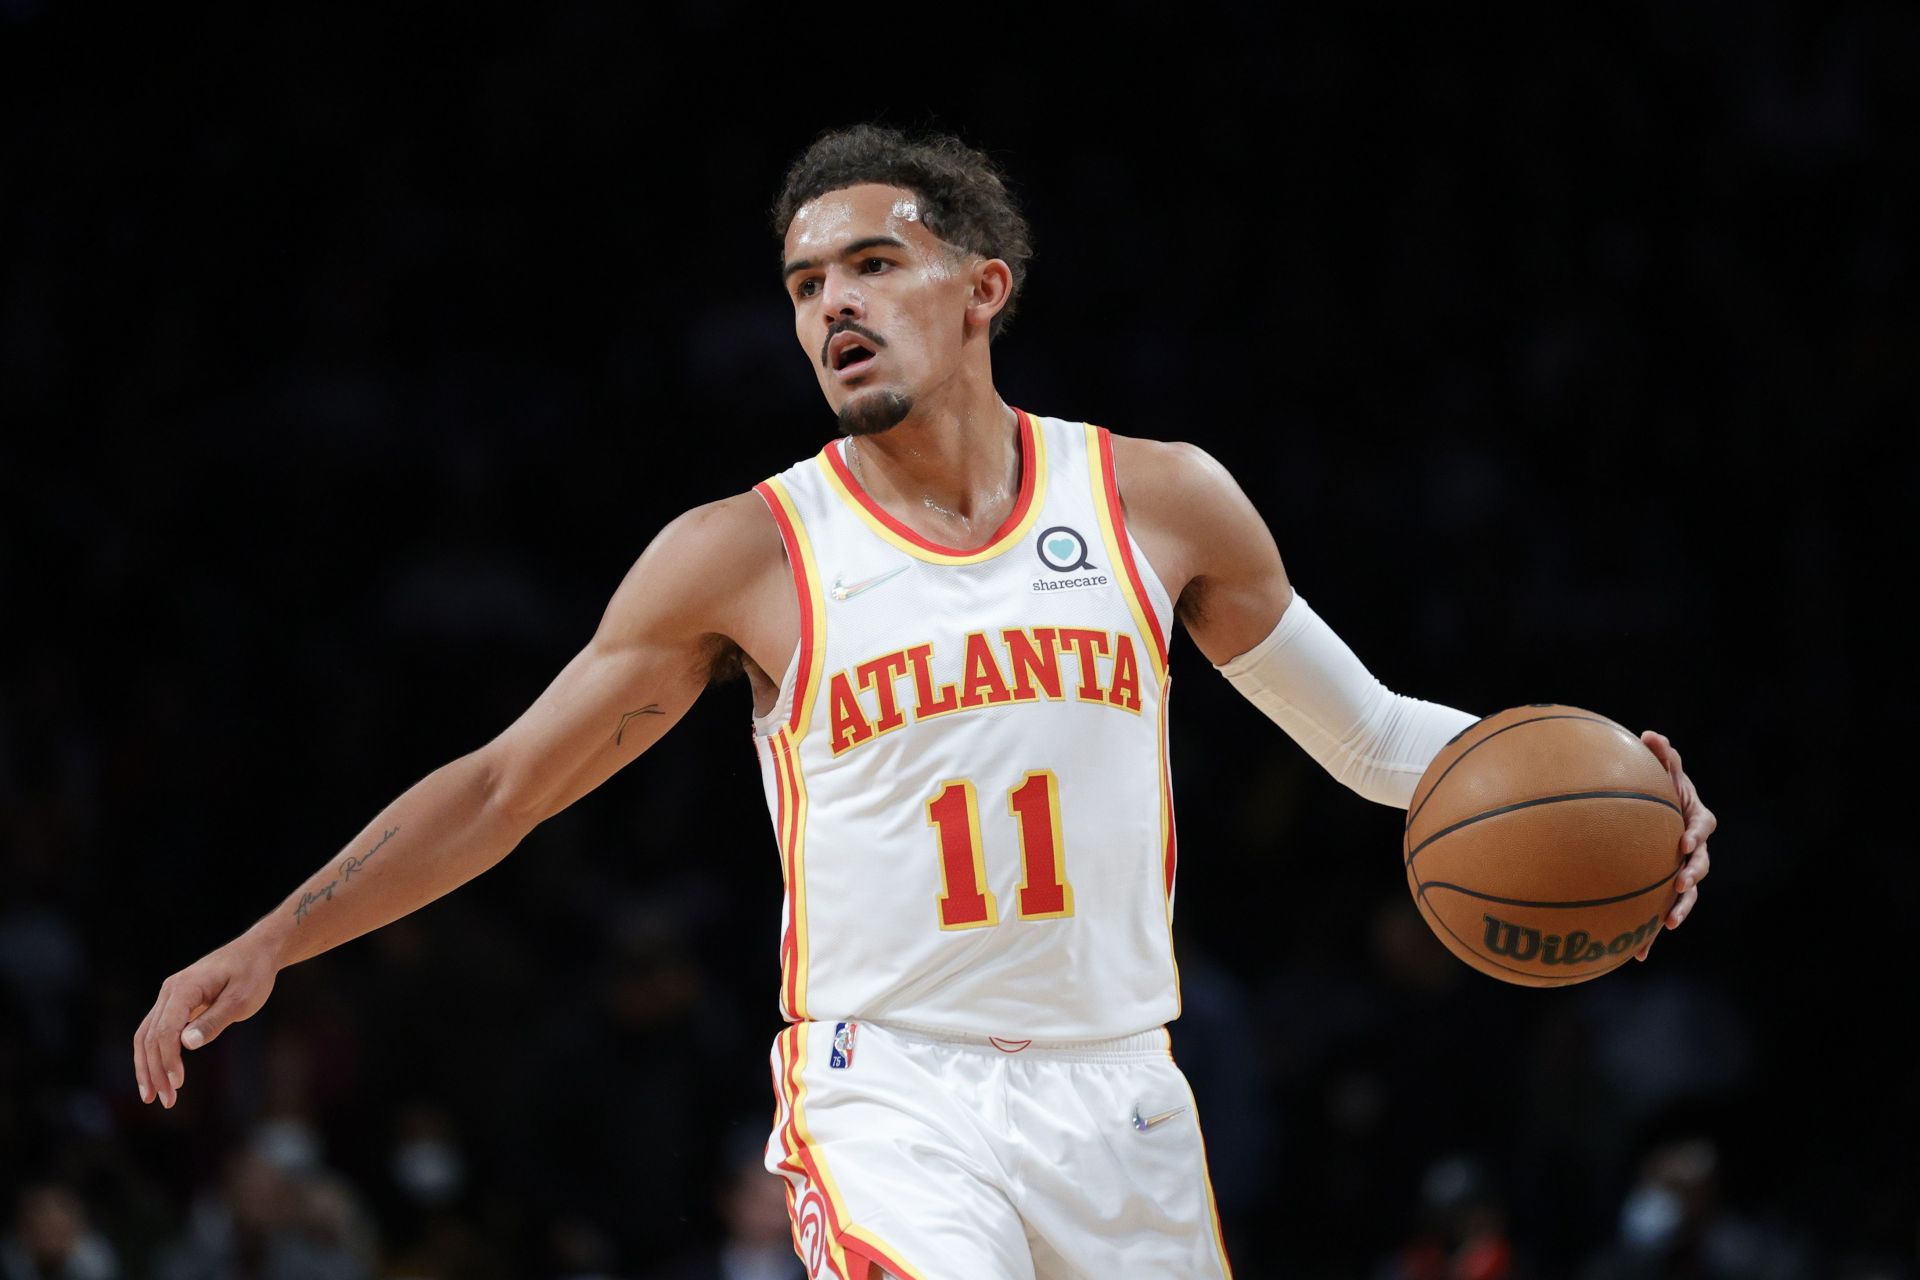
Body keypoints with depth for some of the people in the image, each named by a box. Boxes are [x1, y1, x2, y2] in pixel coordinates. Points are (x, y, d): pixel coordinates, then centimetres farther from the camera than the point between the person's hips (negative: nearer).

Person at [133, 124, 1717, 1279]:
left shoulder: (1158, 503, 3)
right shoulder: (745, 558, -2)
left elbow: (1366, 734, 12)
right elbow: (503, 785, 2)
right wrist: (273, 942, -7)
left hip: (1118, 1093, 3)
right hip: (891, 1103, -3)